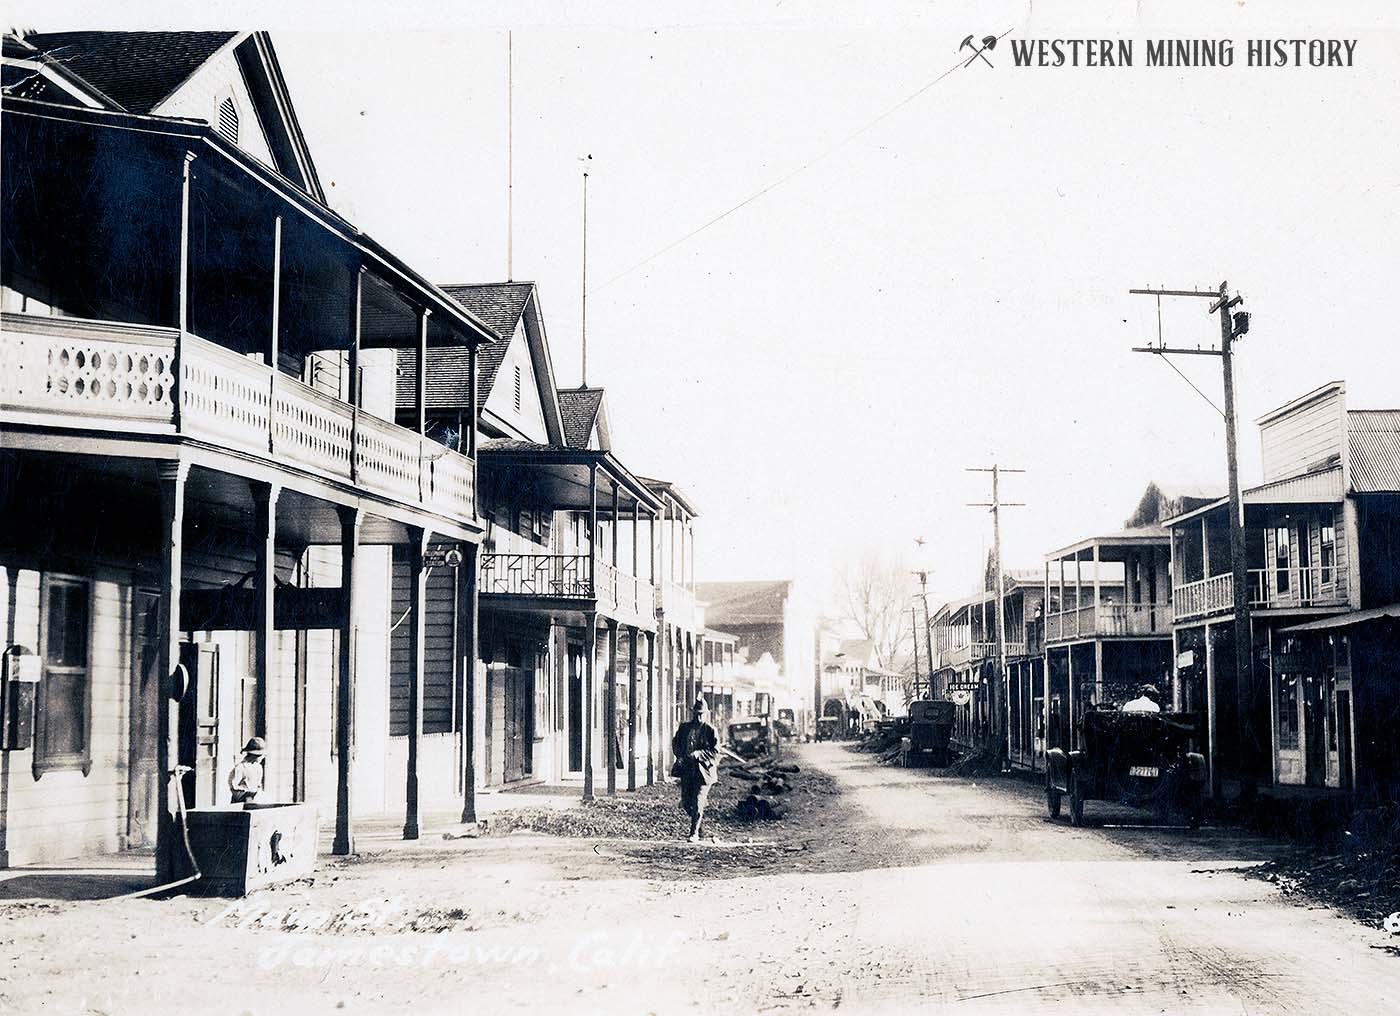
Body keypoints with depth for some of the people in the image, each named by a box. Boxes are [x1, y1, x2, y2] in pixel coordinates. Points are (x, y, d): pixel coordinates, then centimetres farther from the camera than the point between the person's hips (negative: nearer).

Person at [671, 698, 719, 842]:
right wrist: (680, 756, -1)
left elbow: (715, 752, -8)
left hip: (702, 770, -5)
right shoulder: (684, 728, 9)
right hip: (686, 770, 5)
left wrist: (698, 754, -21)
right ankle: (700, 819, 32)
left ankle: (694, 833, 1)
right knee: (685, 803, 6)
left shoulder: (710, 731, -4)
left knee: (697, 803, -7)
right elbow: (675, 743, 18)